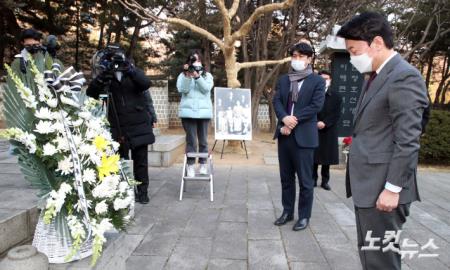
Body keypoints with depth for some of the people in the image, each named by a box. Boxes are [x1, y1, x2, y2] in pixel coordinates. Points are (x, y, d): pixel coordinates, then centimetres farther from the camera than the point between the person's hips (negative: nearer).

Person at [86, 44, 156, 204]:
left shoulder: (133, 72, 5)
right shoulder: (106, 77, 5)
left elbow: (146, 84, -13)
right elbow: (90, 93, -7)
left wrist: (130, 69, -25)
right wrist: (102, 76, -23)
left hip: (139, 125, 0)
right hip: (117, 127, 1)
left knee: (141, 160, 4)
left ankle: (142, 191, 15)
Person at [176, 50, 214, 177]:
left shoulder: (207, 75, 11)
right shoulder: (183, 75, 10)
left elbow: (206, 88, -7)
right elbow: (182, 89, -7)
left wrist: (197, 76, -17)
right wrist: (187, 75, -16)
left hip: (204, 112, 1)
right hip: (188, 111, -1)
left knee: (203, 140, 6)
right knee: (191, 140, -3)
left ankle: (203, 164, 15)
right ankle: (190, 165, 4)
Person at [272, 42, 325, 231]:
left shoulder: (317, 81, 1)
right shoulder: (283, 79, 13)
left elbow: (316, 106, -10)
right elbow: (276, 101, 2)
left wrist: (294, 120, -16)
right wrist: (285, 118, -17)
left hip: (304, 136, -4)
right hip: (285, 134, 5)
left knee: (305, 179, 2)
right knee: (286, 177, 12)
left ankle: (304, 216, 16)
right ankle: (287, 211, 26)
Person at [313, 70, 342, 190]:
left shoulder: (336, 96, 6)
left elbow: (337, 114, -2)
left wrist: (325, 123, -14)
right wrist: (316, 123, -16)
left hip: (329, 131, 1)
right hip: (314, 130, -1)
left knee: (327, 156, 4)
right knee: (314, 156, 2)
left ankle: (325, 181, 14)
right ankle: (313, 179, 12)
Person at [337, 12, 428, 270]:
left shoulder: (405, 77, -14)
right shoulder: (375, 77, 16)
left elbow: (407, 140, -19)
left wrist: (392, 188, -19)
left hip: (383, 187, -9)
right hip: (368, 184, 9)